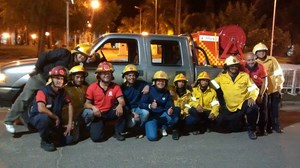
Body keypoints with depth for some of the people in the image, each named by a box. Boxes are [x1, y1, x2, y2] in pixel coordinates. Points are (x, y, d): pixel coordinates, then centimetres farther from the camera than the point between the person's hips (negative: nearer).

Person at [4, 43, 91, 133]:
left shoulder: (76, 66, -1)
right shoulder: (64, 53, -20)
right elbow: (44, 56, -20)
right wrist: (36, 69, -17)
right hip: (39, 76, -7)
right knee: (25, 98, -6)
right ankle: (9, 121, 6)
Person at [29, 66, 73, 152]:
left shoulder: (62, 92, -6)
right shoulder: (43, 91, -24)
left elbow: (69, 105, 2)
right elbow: (41, 109, -38)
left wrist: (70, 124, -5)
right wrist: (56, 117, -25)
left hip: (54, 120, 5)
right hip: (37, 118, -5)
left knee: (68, 139, -8)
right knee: (44, 117, -40)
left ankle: (51, 134, 23)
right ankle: (45, 141, -12)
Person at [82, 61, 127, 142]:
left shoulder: (116, 87, -5)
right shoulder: (92, 87, -8)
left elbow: (122, 101, -14)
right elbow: (87, 103, -7)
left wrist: (120, 105, -40)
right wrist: (93, 107, -31)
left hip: (110, 112, 2)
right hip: (98, 114, -2)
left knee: (122, 109, -28)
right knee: (96, 137, -20)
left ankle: (118, 132, -7)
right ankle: (92, 127, 19)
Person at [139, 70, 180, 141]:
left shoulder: (167, 93, 3)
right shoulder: (149, 90, -10)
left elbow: (169, 105, -6)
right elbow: (141, 104, -16)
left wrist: (170, 110, -30)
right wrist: (150, 106, -36)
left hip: (162, 115, 4)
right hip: (151, 116, -4)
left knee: (174, 118, -26)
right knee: (152, 137, -24)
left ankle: (164, 127, 8)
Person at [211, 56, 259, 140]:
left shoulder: (245, 76, 2)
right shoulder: (222, 77, 3)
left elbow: (254, 89, 0)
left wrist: (252, 98, -19)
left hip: (243, 104, -2)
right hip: (230, 107, 2)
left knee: (253, 108, -34)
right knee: (220, 122, -4)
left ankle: (251, 130, -6)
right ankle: (239, 120, 29)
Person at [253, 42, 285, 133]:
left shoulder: (272, 60, -2)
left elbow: (279, 73, 1)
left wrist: (279, 85, -2)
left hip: (275, 88, 1)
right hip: (263, 89, -1)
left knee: (275, 108, 8)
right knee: (266, 108, 3)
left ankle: (276, 125, 21)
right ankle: (268, 126, 15)